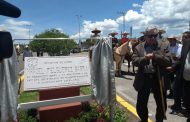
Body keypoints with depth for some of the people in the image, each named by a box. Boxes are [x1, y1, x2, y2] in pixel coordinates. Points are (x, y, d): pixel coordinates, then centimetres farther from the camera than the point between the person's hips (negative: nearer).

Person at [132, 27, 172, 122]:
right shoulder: (139, 48, 2)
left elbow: (168, 61, -7)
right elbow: (134, 61, -8)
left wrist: (155, 57, -19)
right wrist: (145, 58, -23)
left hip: (159, 79, 0)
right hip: (144, 79, 0)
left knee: (162, 104, 13)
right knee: (141, 104, 10)